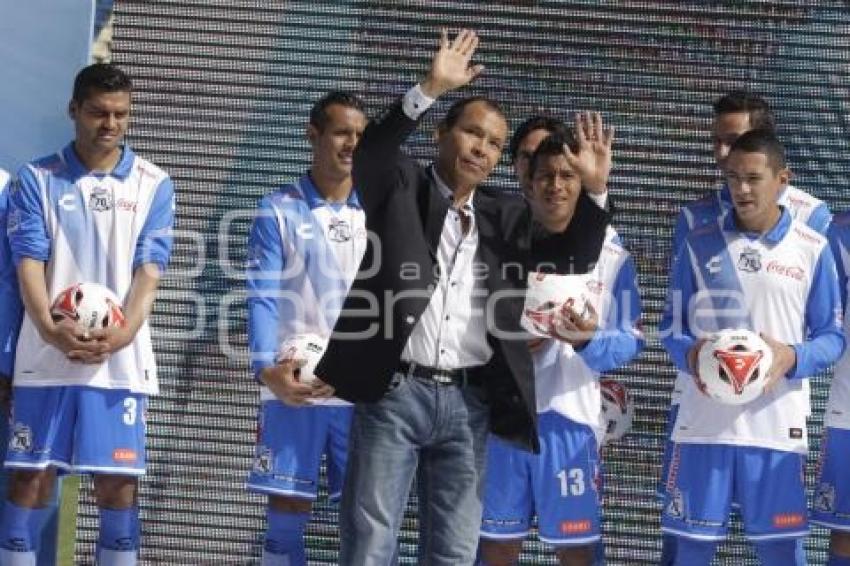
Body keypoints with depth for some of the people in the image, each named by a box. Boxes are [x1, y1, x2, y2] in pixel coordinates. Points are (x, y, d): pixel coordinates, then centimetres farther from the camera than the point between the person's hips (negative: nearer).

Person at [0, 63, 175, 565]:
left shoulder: (154, 184, 6)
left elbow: (149, 269, 0)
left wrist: (122, 334, -17)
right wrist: (49, 328, -19)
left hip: (121, 360, 0)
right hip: (46, 357, 0)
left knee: (119, 483, 0)